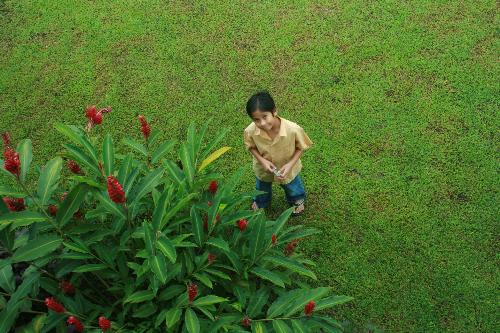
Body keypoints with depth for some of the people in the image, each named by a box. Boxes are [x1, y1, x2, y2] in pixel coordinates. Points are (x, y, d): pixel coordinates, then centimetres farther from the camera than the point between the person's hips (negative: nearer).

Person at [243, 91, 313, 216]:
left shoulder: (293, 129, -41)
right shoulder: (250, 131, -35)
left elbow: (300, 147, -20)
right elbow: (251, 147, -12)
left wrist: (290, 164, -31)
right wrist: (262, 160, -27)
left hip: (288, 168, -1)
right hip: (263, 168, 1)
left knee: (292, 187, 33)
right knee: (262, 187, 34)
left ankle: (297, 199, 68)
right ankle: (260, 201, 69)